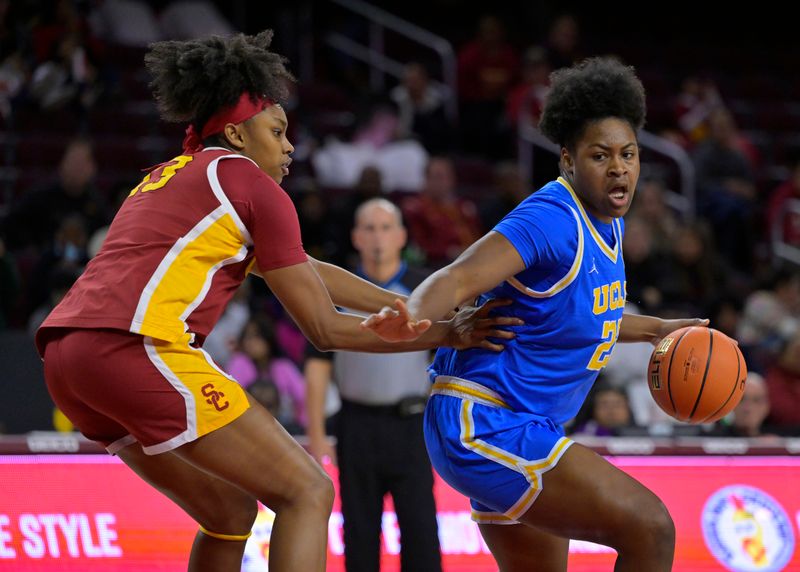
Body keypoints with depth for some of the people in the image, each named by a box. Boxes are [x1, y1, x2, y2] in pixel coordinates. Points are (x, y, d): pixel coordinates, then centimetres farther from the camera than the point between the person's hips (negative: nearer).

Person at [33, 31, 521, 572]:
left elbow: (307, 272, 35)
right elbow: (325, 328, 5)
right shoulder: (252, 185, 4)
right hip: (139, 347, -9)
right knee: (307, 492, -4)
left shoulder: (170, 178, 30)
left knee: (232, 510, 21)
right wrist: (446, 334, 13)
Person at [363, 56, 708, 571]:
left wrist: (656, 330, 21)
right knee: (651, 528, -18)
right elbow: (461, 277, -33)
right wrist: (414, 317, -52)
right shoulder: (553, 220, -20)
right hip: (482, 426, -11)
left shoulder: (607, 221, 9)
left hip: (520, 430, 11)